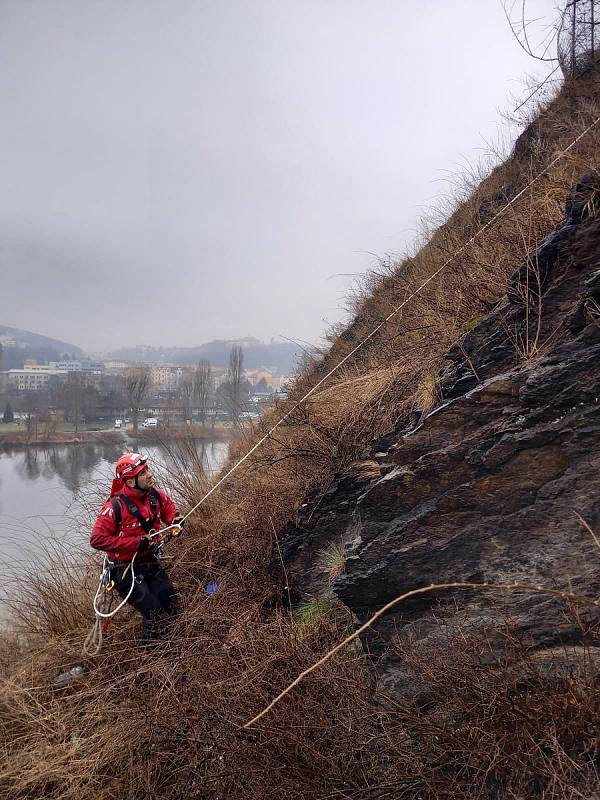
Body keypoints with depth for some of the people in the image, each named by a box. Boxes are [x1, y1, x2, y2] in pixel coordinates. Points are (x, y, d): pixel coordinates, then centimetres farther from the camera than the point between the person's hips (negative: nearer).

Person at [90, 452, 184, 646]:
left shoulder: (156, 495, -6)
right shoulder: (115, 506, -25)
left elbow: (169, 510, 16)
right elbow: (97, 539, -25)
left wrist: (176, 521, -8)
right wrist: (136, 543, -26)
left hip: (150, 561, 6)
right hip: (125, 568, -6)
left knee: (171, 606, 6)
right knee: (153, 611, -8)